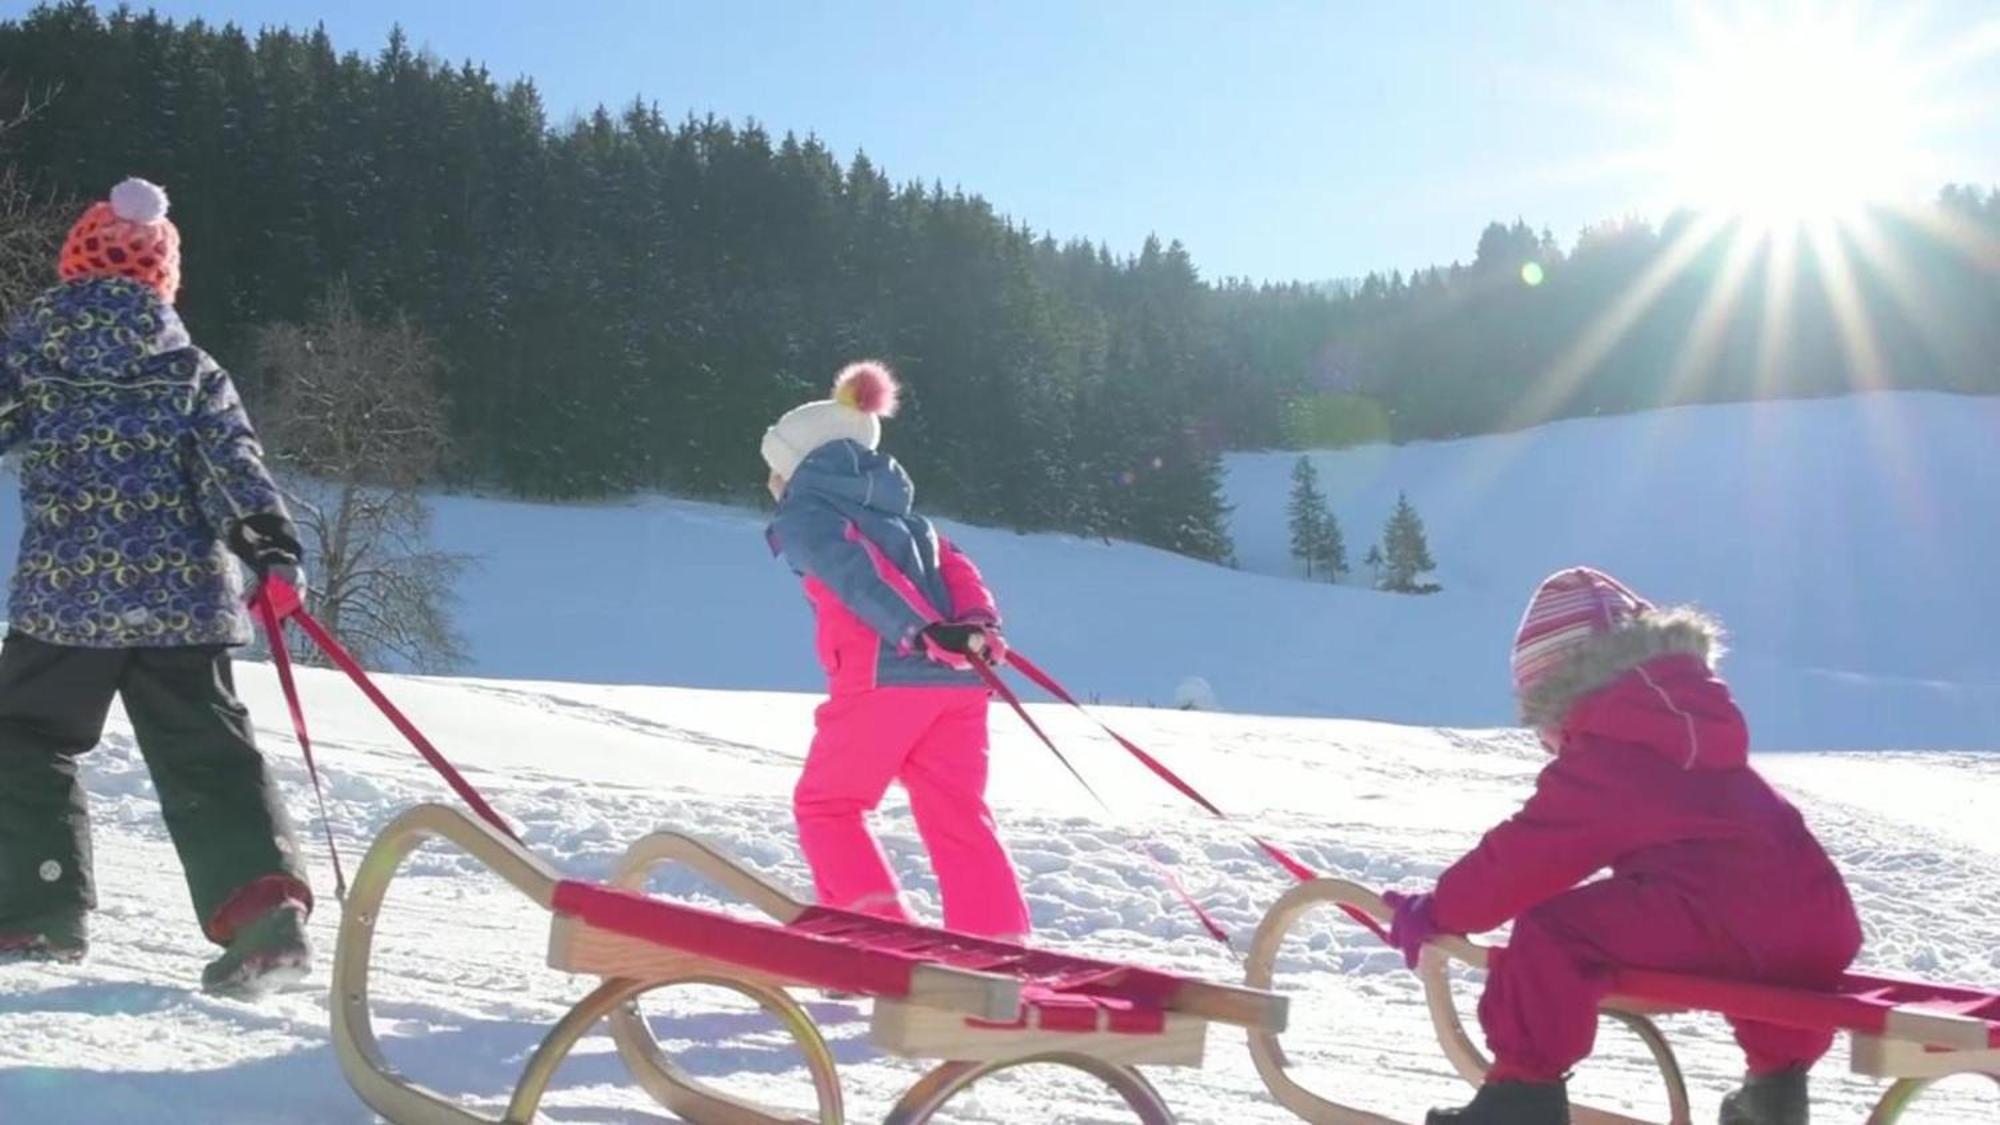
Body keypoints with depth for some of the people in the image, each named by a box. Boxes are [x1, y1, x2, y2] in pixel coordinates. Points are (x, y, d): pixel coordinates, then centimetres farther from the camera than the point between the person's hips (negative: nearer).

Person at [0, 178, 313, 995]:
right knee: (206, 757, 4)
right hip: (183, 596, 2)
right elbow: (232, 460, -3)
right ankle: (265, 907, -11)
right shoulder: (190, 368, 7)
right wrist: (273, 542, -7)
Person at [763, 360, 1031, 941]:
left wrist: (920, 632, -23)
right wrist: (979, 625, -3)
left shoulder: (804, 513, 8)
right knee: (959, 820, 7)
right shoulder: (893, 511, 30)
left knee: (824, 805, 13)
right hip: (958, 679, 6)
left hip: (885, 676, -6)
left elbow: (856, 574, -10)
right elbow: (956, 569, 14)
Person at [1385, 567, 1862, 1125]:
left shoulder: (1604, 757, 1)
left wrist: (1437, 913, 14)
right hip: (1820, 934, 9)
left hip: (1721, 923, -9)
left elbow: (1530, 853, 2)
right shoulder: (1700, 730, 27)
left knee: (1551, 932, -6)